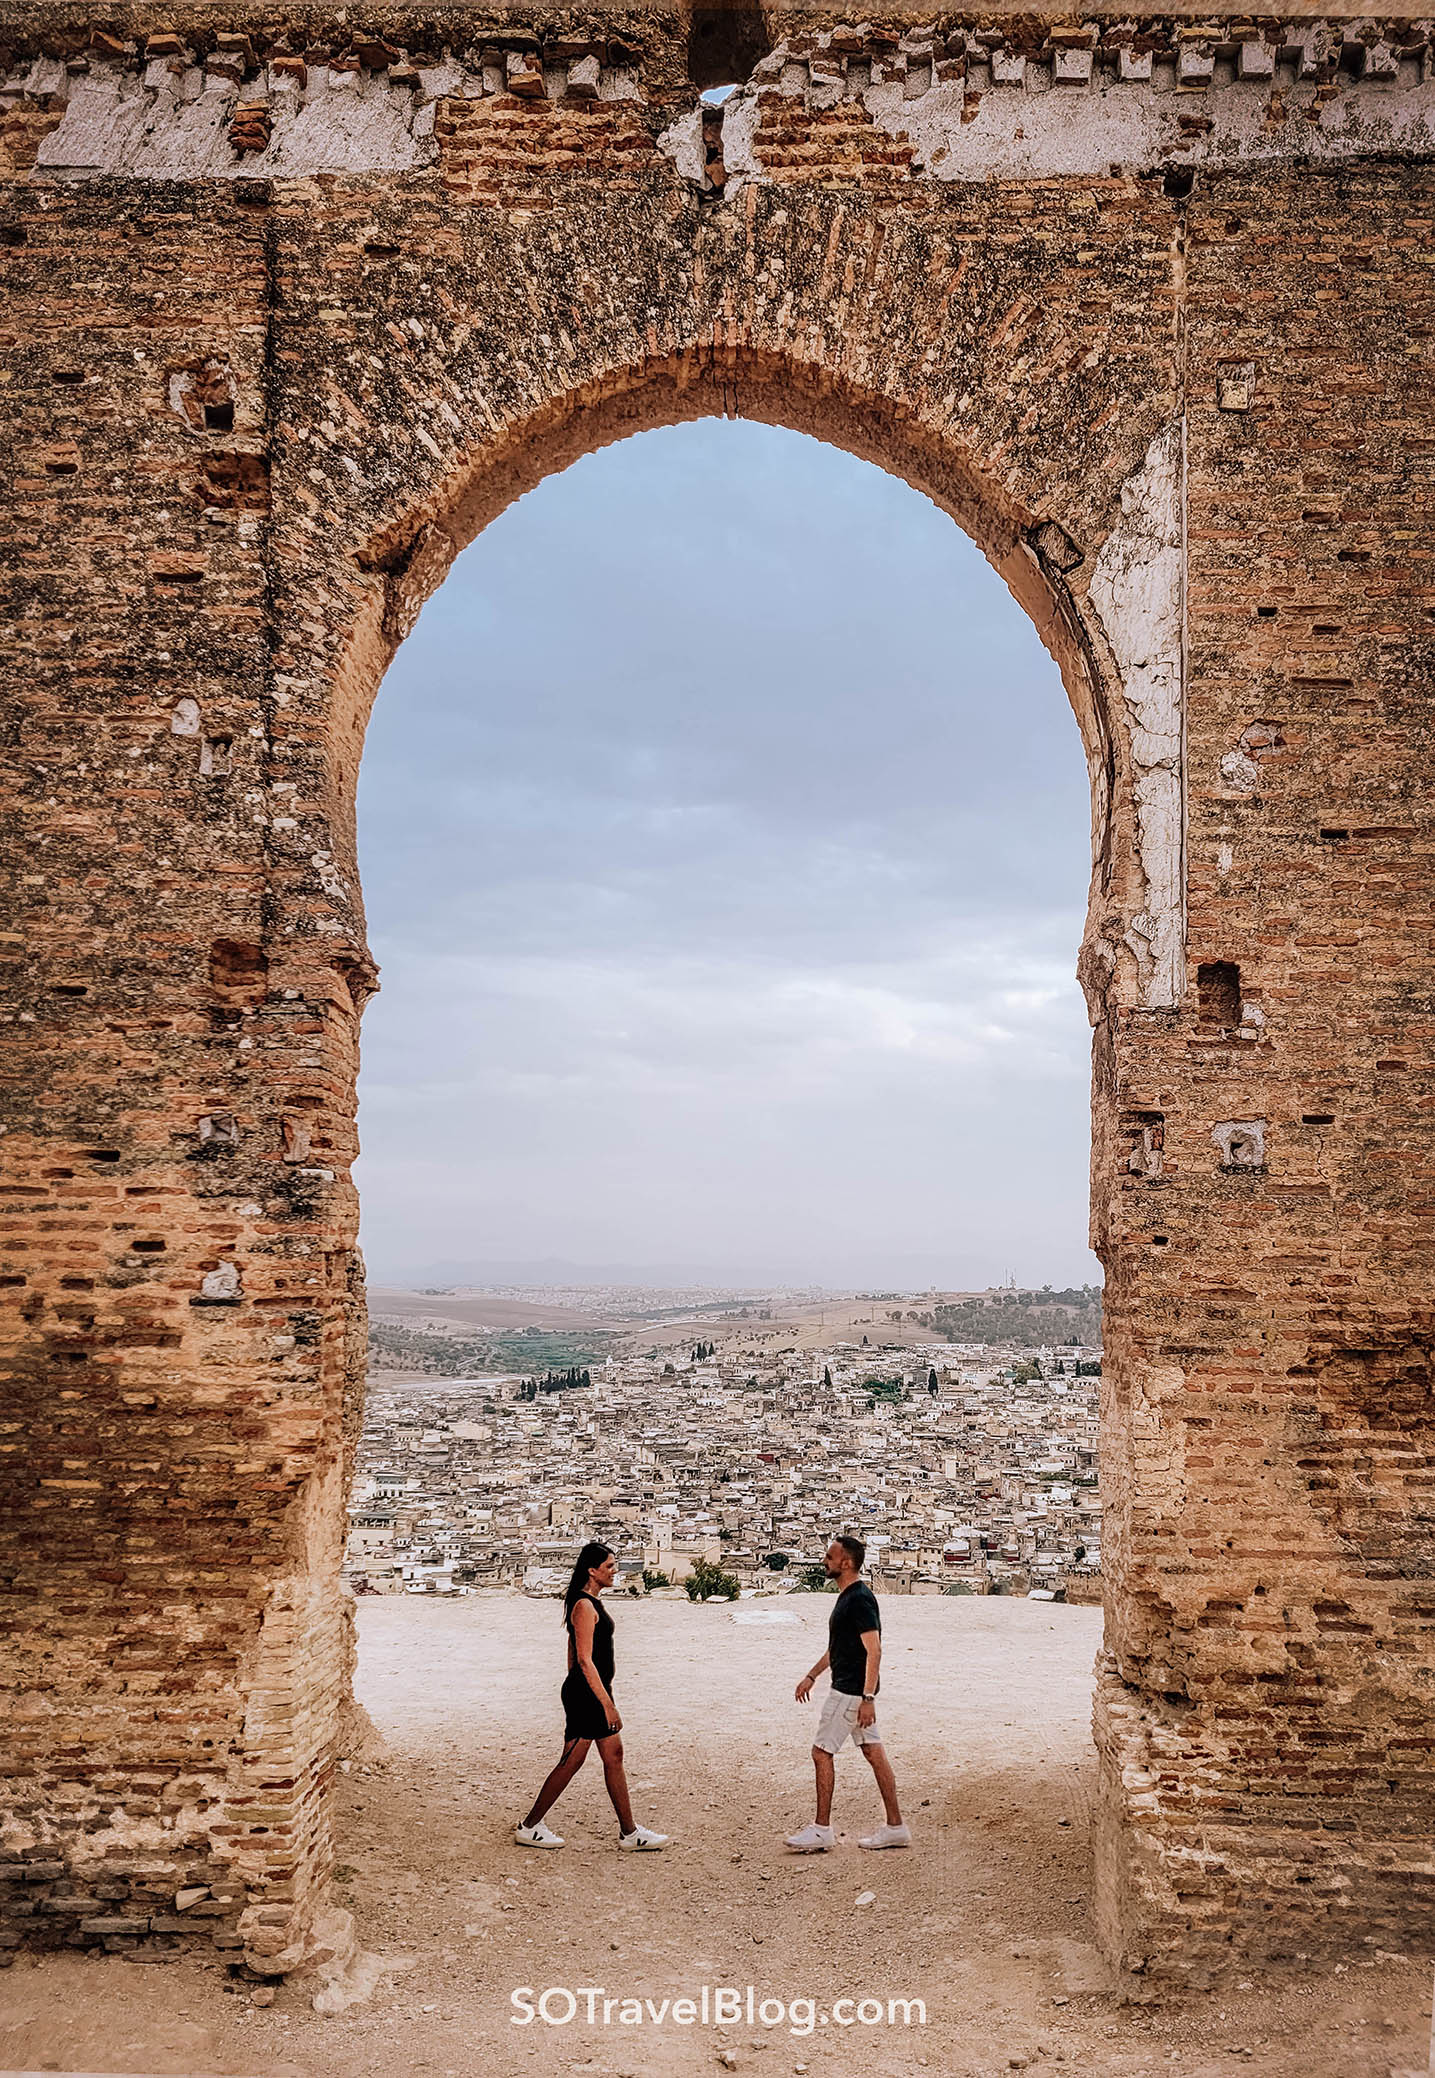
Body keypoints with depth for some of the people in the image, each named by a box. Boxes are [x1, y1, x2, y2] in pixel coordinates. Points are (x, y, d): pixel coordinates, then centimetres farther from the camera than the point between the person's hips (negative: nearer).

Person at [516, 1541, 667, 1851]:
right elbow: (585, 1660, -23)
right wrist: (607, 1704, -23)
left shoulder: (590, 1602, 12)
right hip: (585, 1694, -10)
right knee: (572, 1761, 0)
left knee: (614, 1756, 10)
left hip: (592, 1691, 10)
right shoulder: (584, 1606, -20)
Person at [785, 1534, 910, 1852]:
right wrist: (812, 1676, 26)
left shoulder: (860, 1599, -19)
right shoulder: (847, 1595, 13)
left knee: (822, 1752, -4)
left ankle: (822, 1830, 3)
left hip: (852, 1691, -10)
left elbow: (874, 1650, -23)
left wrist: (867, 1699, -25)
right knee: (874, 1753, 10)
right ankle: (895, 1827, 14)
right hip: (856, 1691, 10)